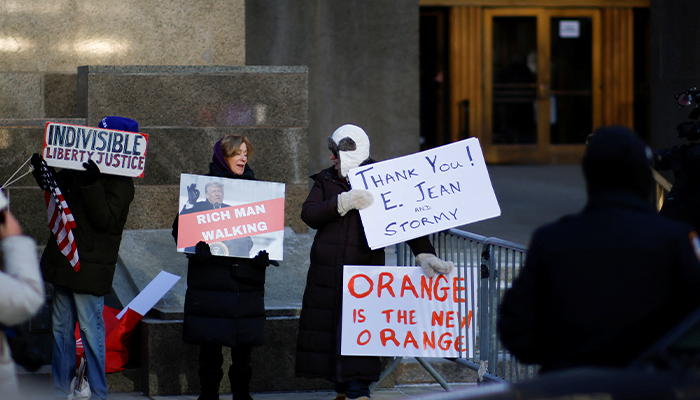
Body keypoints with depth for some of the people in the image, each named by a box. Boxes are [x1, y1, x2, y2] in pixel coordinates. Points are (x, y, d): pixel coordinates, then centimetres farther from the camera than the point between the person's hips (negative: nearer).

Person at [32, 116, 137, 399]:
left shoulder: (120, 182, -11)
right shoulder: (78, 169, 11)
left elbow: (106, 219, -22)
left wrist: (93, 185, -31)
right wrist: (41, 172, 9)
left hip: (90, 268, -8)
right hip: (63, 262, 8)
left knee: (90, 329, -5)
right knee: (61, 327, 14)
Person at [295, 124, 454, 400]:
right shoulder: (325, 181, 10)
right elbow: (308, 214, -5)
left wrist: (425, 254, -20)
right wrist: (343, 203, -21)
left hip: (364, 273, -4)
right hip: (326, 274, 4)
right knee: (328, 331, 6)